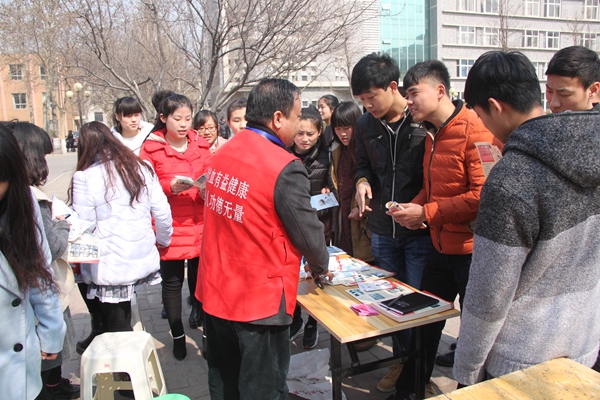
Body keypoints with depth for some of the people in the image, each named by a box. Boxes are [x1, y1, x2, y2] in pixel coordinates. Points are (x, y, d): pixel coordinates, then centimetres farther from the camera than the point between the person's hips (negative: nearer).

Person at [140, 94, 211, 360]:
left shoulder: (200, 146, 7)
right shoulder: (151, 148, -2)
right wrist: (169, 187, -19)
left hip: (200, 227, 2)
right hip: (169, 228, -1)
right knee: (172, 282, 9)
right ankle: (178, 336, 28)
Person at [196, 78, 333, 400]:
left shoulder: (223, 154, 1)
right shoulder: (285, 168, -21)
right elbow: (307, 231, -13)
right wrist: (321, 267, 8)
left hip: (215, 290, 7)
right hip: (260, 301, -7)